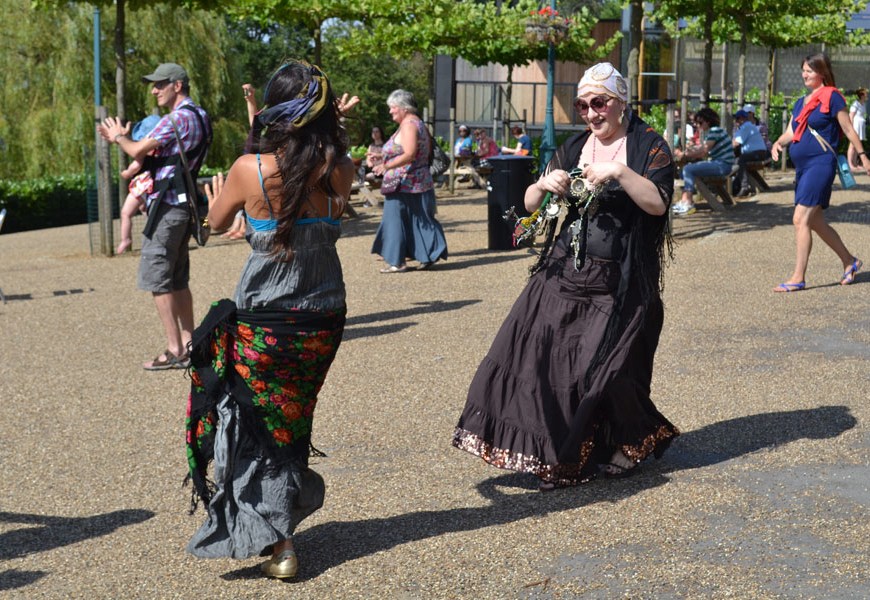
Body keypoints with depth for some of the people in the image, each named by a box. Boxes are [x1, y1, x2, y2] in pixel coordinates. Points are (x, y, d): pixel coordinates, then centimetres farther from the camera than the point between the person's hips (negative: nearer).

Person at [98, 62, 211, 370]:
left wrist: (118, 137, 3)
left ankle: (175, 350, -5)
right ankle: (189, 343, 17)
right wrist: (122, 138, 11)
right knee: (177, 280, 14)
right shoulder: (199, 117, 16)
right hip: (184, 205, 10)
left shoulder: (178, 118, -15)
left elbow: (138, 151, -17)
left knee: (156, 278, -5)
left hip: (168, 206, -10)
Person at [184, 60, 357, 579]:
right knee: (292, 424, 21)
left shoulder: (250, 169, -16)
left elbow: (217, 220, 4)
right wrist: (335, 128, 12)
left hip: (262, 323, -4)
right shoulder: (340, 170, -9)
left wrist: (218, 199, 24)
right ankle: (286, 512, 36)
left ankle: (278, 544, 6)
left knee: (256, 431, 9)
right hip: (324, 318, 4)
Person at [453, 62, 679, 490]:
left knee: (603, 369, -5)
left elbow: (658, 202, -16)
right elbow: (531, 205, 11)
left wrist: (620, 172, -27)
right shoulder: (573, 148, 12)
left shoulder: (649, 147, -2)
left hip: (620, 282, -5)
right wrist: (543, 185, -10)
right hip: (566, 272, 5)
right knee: (539, 353, -4)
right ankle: (552, 454, 7)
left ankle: (631, 444, 21)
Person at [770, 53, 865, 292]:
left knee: (801, 219, -14)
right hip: (802, 166, 9)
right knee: (816, 222, 14)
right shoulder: (801, 102, 17)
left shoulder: (832, 97, -5)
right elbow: (790, 132, 15)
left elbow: (848, 129, -3)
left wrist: (862, 155, -3)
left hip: (820, 164, -9)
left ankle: (798, 277, -11)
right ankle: (849, 261, 30)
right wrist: (778, 143, -5)